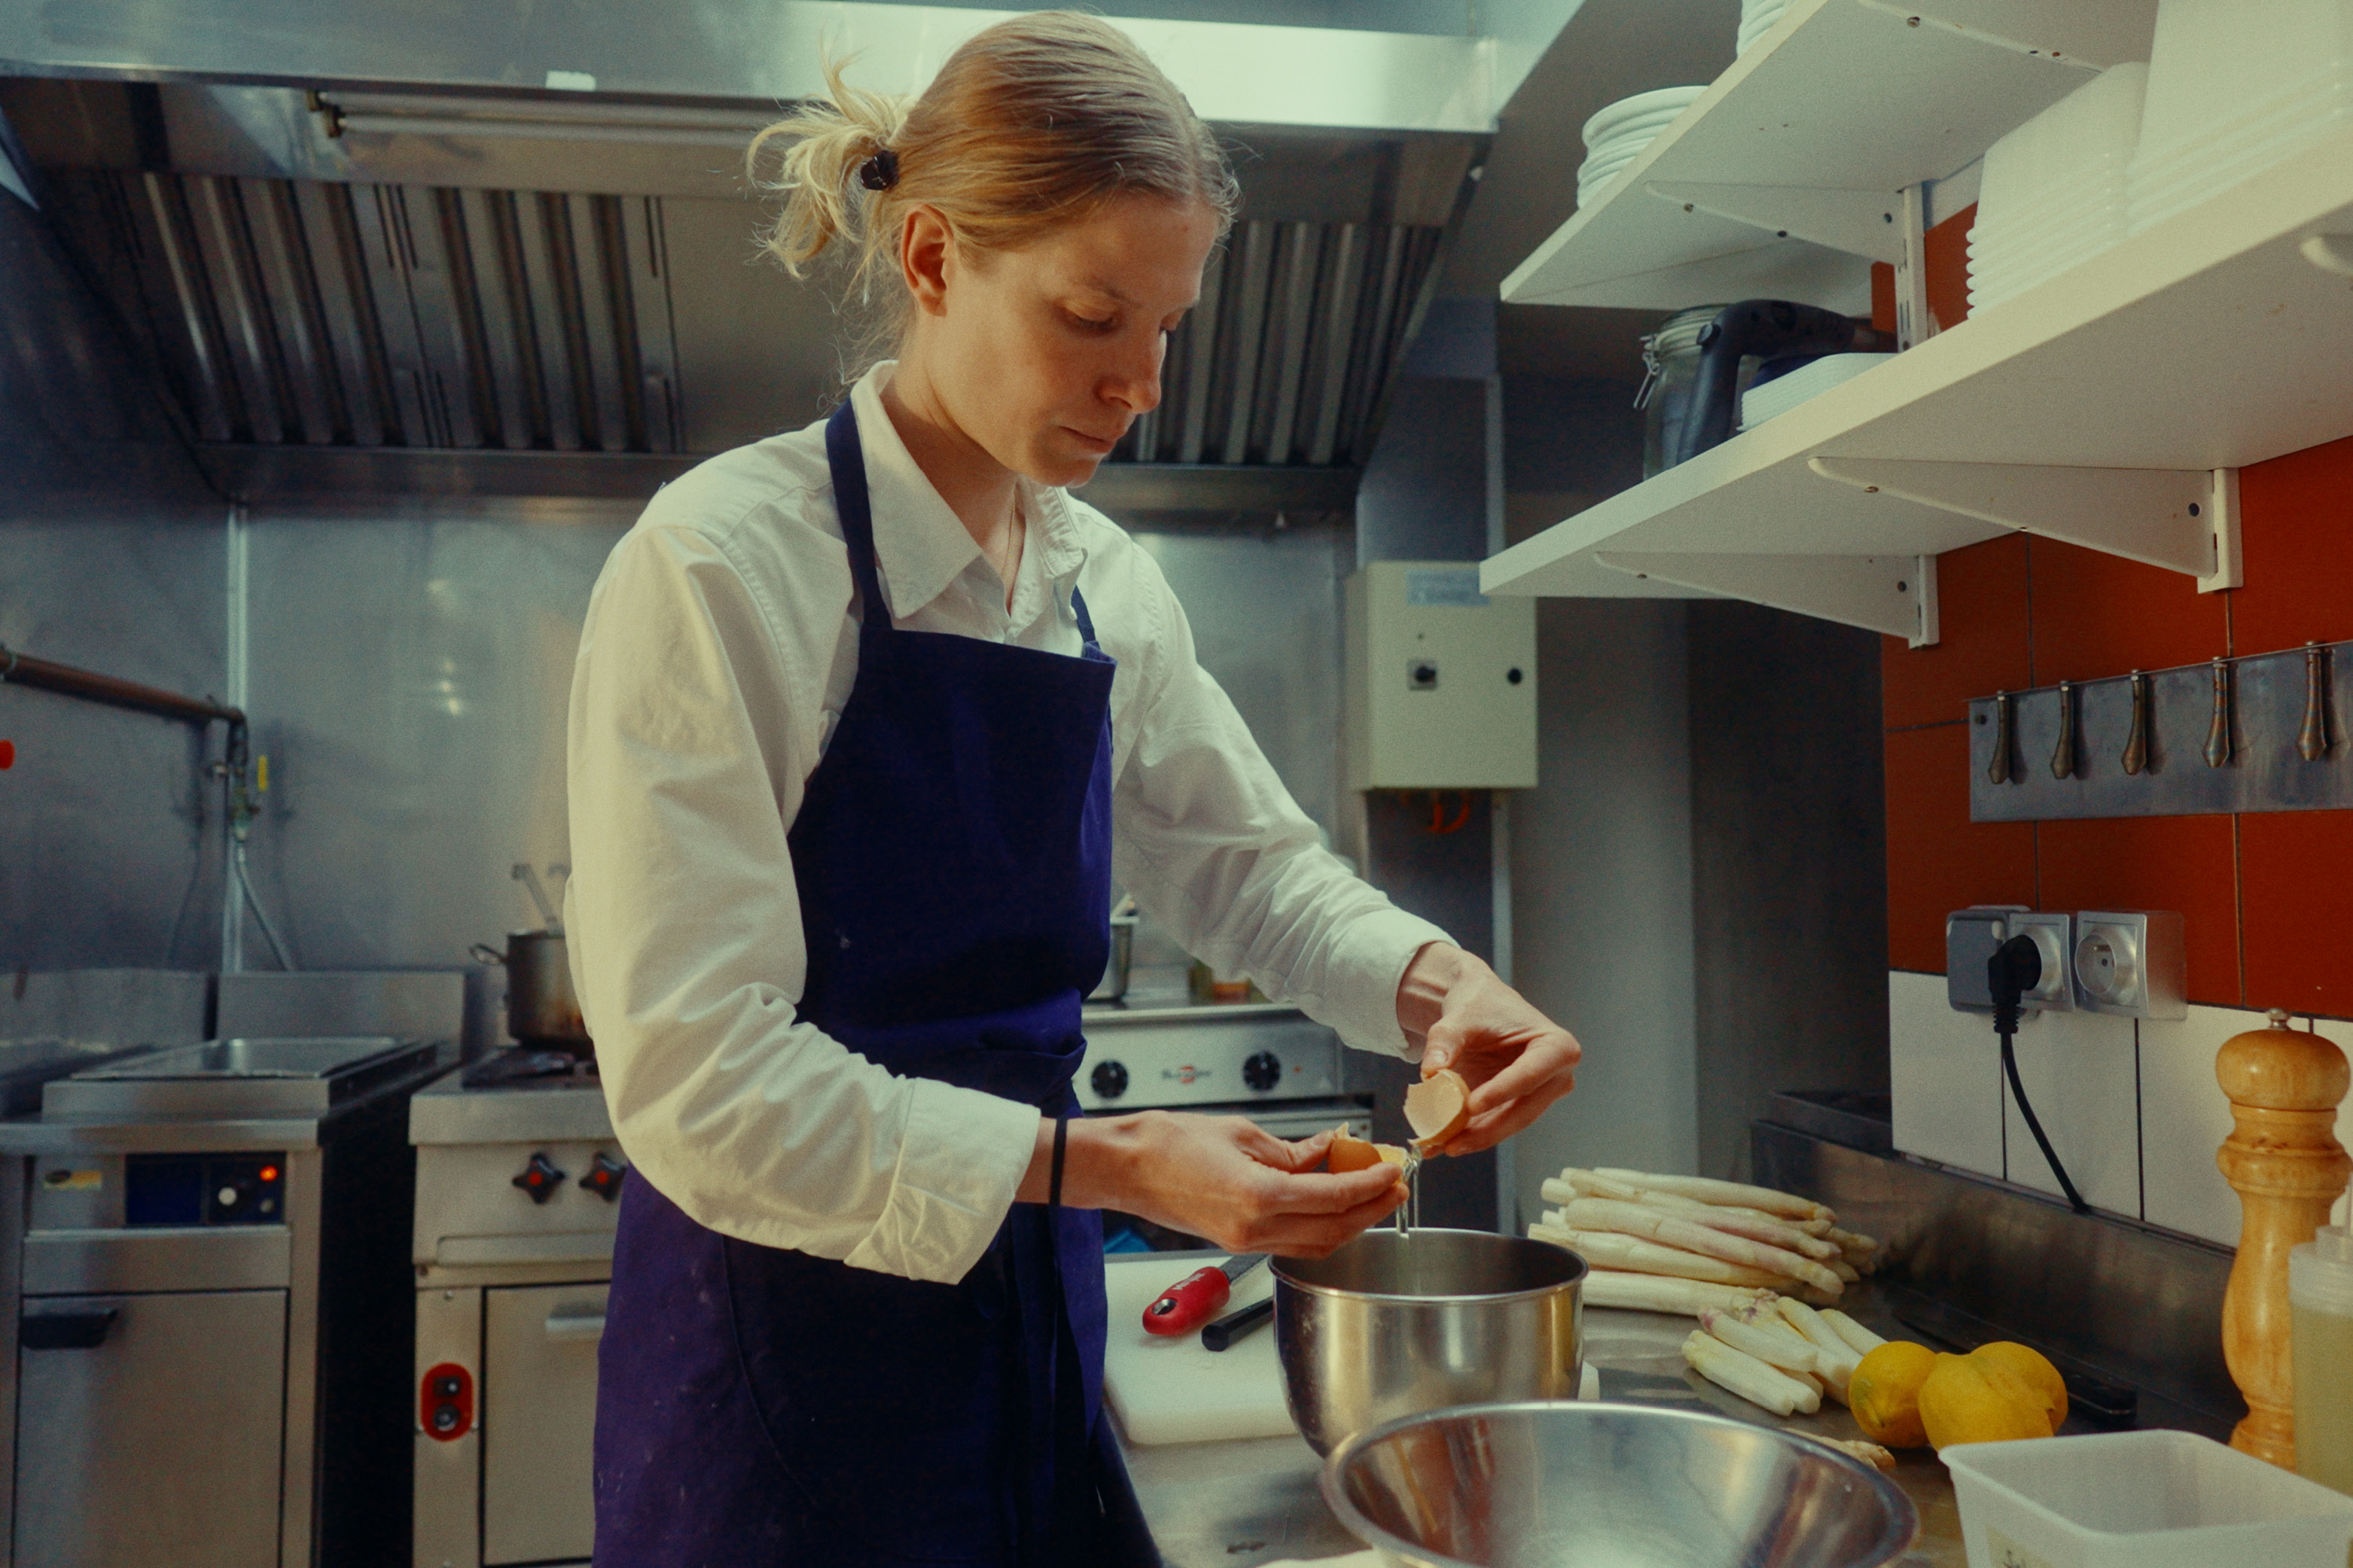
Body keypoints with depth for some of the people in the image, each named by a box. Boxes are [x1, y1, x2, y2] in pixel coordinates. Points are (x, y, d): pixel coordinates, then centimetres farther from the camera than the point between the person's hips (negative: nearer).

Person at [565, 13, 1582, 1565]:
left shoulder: (1108, 584, 1)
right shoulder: (721, 562, -18)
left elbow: (1248, 860, 10)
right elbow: (694, 1074, -22)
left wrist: (1430, 980, -10)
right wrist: (1102, 1165, -26)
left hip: (1024, 1292, 6)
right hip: (790, 1317, -6)